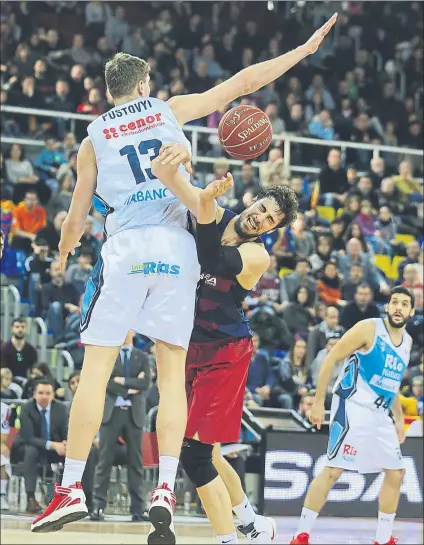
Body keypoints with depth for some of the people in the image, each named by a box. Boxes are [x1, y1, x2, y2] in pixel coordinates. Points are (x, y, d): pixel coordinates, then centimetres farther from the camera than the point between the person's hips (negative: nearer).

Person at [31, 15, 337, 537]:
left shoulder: (93, 139, 16)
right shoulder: (170, 109, 14)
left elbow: (76, 218, 19)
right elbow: (243, 82, 13)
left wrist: (62, 257, 39)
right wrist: (304, 49, 21)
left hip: (125, 248, -1)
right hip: (176, 244, 1)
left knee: (95, 367, -2)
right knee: (172, 371, 5)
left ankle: (71, 488, -9)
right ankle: (165, 487, -7)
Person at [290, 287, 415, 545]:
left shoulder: (407, 341, 12)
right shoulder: (368, 329, -11)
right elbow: (331, 359, -10)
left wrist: (399, 419, 22)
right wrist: (318, 402, -14)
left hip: (380, 414, 8)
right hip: (352, 407, -8)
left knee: (396, 473, 9)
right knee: (333, 470, -14)